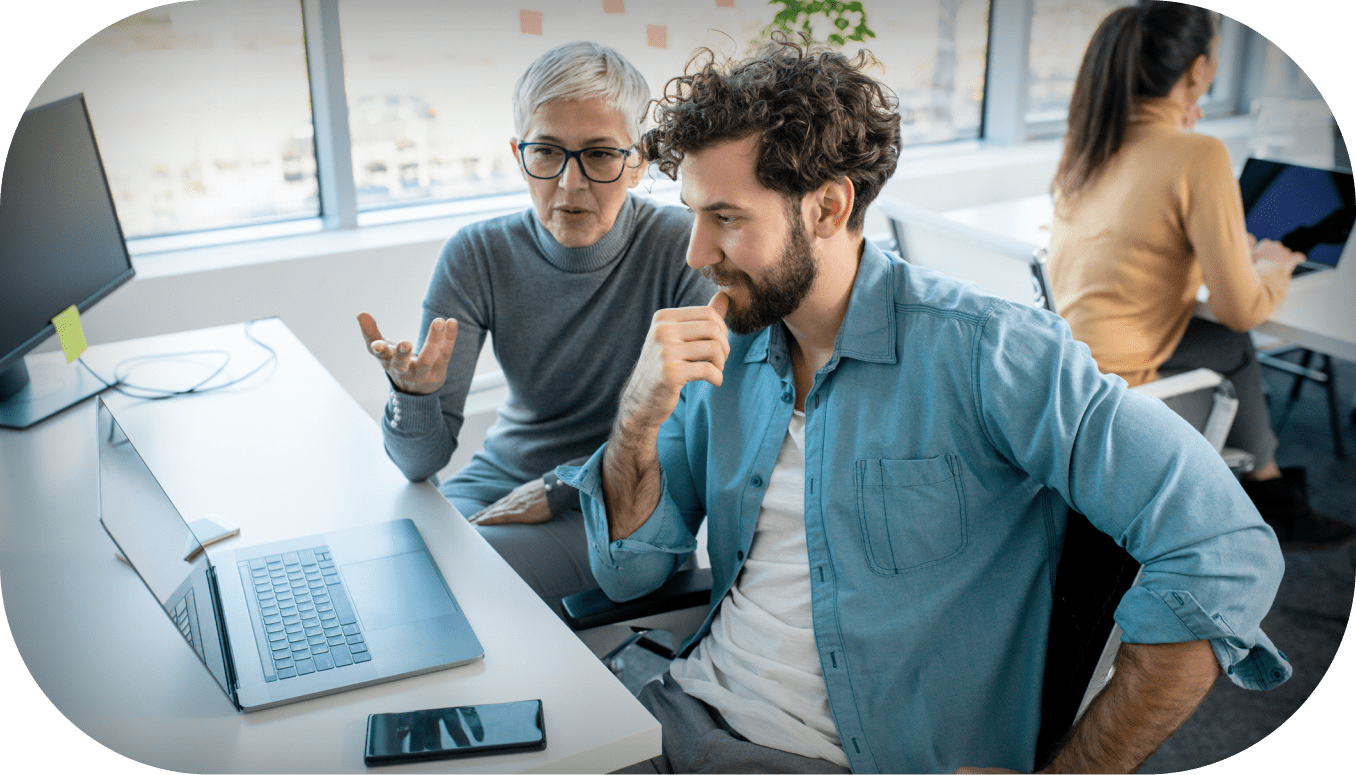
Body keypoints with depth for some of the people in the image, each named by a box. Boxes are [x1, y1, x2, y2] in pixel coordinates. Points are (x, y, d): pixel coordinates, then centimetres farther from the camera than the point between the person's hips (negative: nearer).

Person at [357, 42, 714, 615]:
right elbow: (421, 462, -12)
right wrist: (413, 392, -35)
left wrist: (560, 487, -17)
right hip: (501, 478, 4)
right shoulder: (476, 257, -9)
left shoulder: (684, 249, -17)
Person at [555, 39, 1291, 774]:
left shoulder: (981, 350, -15)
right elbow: (629, 571, 6)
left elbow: (1226, 553, -21)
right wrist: (638, 422, -12)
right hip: (681, 709, 6)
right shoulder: (723, 351, 4)